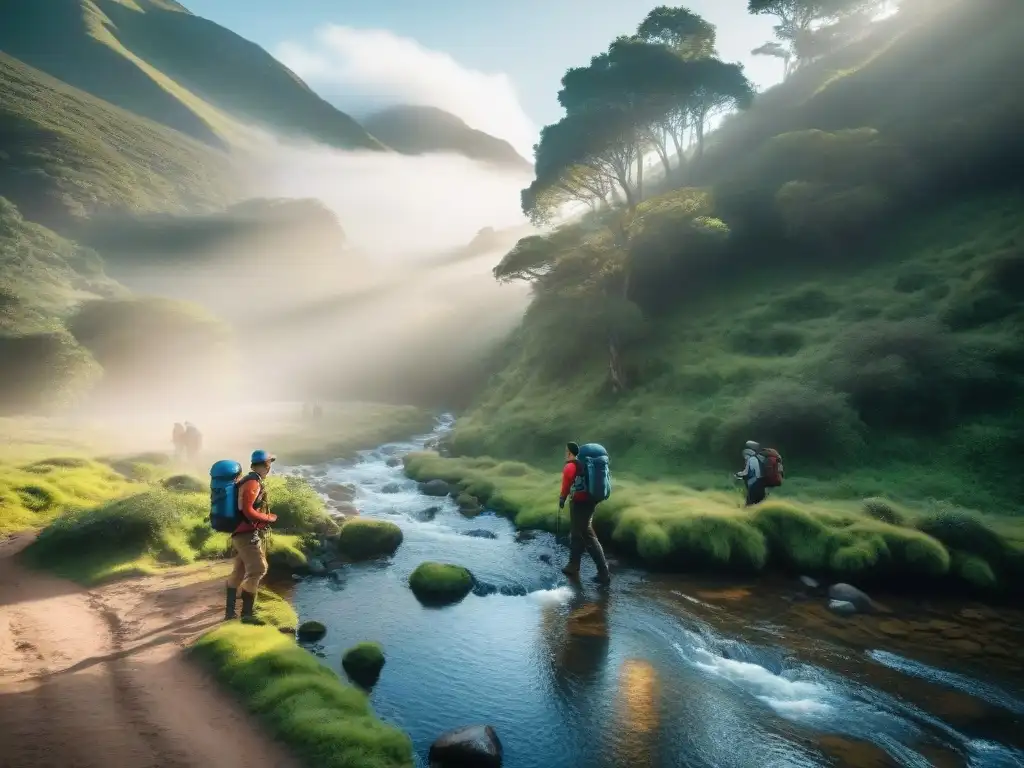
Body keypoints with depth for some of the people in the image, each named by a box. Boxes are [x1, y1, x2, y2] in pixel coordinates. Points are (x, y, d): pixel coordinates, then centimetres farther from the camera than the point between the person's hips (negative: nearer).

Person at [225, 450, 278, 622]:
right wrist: (270, 518, -12)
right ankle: (247, 614, -7)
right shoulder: (253, 483, -17)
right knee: (257, 570, -9)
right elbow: (248, 511, -23)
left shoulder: (249, 481, 12)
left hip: (241, 534, 10)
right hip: (248, 534, -10)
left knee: (239, 572, 16)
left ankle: (230, 611, 24)